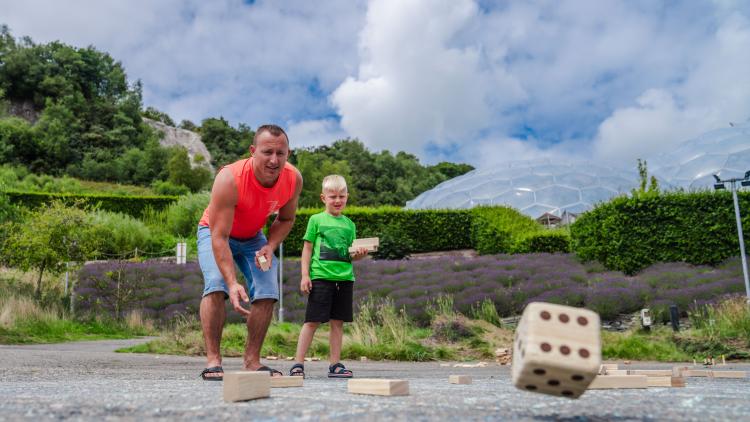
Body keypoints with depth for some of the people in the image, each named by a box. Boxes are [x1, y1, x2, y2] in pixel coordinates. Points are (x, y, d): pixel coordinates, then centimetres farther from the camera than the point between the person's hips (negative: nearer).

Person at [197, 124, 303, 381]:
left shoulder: (293, 179, -22)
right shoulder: (229, 179, -37)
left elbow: (286, 219, -3)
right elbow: (219, 237, -37)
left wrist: (269, 246, -22)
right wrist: (233, 283, -47)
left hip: (253, 238, 4)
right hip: (215, 232, -4)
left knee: (267, 293, -9)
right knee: (216, 285, -26)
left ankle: (252, 360, 1)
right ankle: (213, 360, -17)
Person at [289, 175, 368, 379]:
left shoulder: (349, 224, 16)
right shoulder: (316, 220, 5)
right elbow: (307, 249, 3)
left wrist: (358, 254, -2)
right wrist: (305, 275, -4)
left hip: (344, 277, 4)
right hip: (320, 276, -4)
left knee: (337, 322, 7)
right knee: (312, 321, -4)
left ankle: (335, 365, 13)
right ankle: (298, 363, 4)